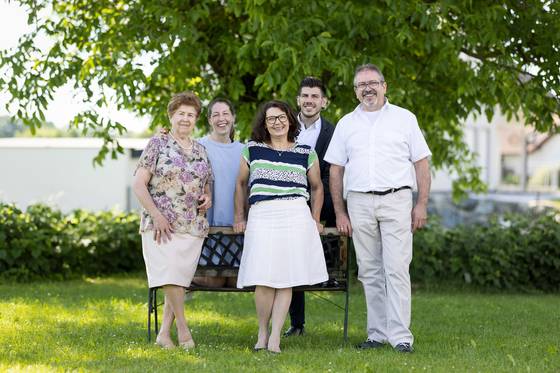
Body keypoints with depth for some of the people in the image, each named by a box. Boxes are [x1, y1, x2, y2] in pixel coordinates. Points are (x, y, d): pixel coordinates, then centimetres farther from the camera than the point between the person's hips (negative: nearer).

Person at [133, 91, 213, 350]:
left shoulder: (200, 150, 15)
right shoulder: (158, 143, 0)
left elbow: (207, 185, 27)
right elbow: (139, 184, -5)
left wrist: (208, 198, 2)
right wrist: (156, 215, -13)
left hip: (193, 226, 5)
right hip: (162, 224, -5)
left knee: (180, 278, 2)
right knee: (171, 274, -15)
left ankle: (164, 333, 7)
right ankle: (183, 328, -6)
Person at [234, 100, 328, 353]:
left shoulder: (306, 153, 12)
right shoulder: (252, 149, 13)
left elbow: (316, 187, 22)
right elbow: (241, 183, 20)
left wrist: (315, 219, 13)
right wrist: (239, 217, 15)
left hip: (296, 218, 0)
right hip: (261, 216, 0)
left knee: (286, 279, -5)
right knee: (263, 280, -10)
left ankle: (275, 337, -2)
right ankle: (262, 332, 7)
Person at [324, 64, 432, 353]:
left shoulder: (404, 118, 7)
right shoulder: (346, 124, 13)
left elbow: (422, 164, 6)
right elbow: (336, 170, 12)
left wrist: (422, 205, -2)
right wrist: (340, 213, 5)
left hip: (396, 201, -3)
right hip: (359, 203, 3)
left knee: (396, 270, -9)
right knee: (369, 272, 5)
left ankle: (400, 337, -11)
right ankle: (377, 334, 12)